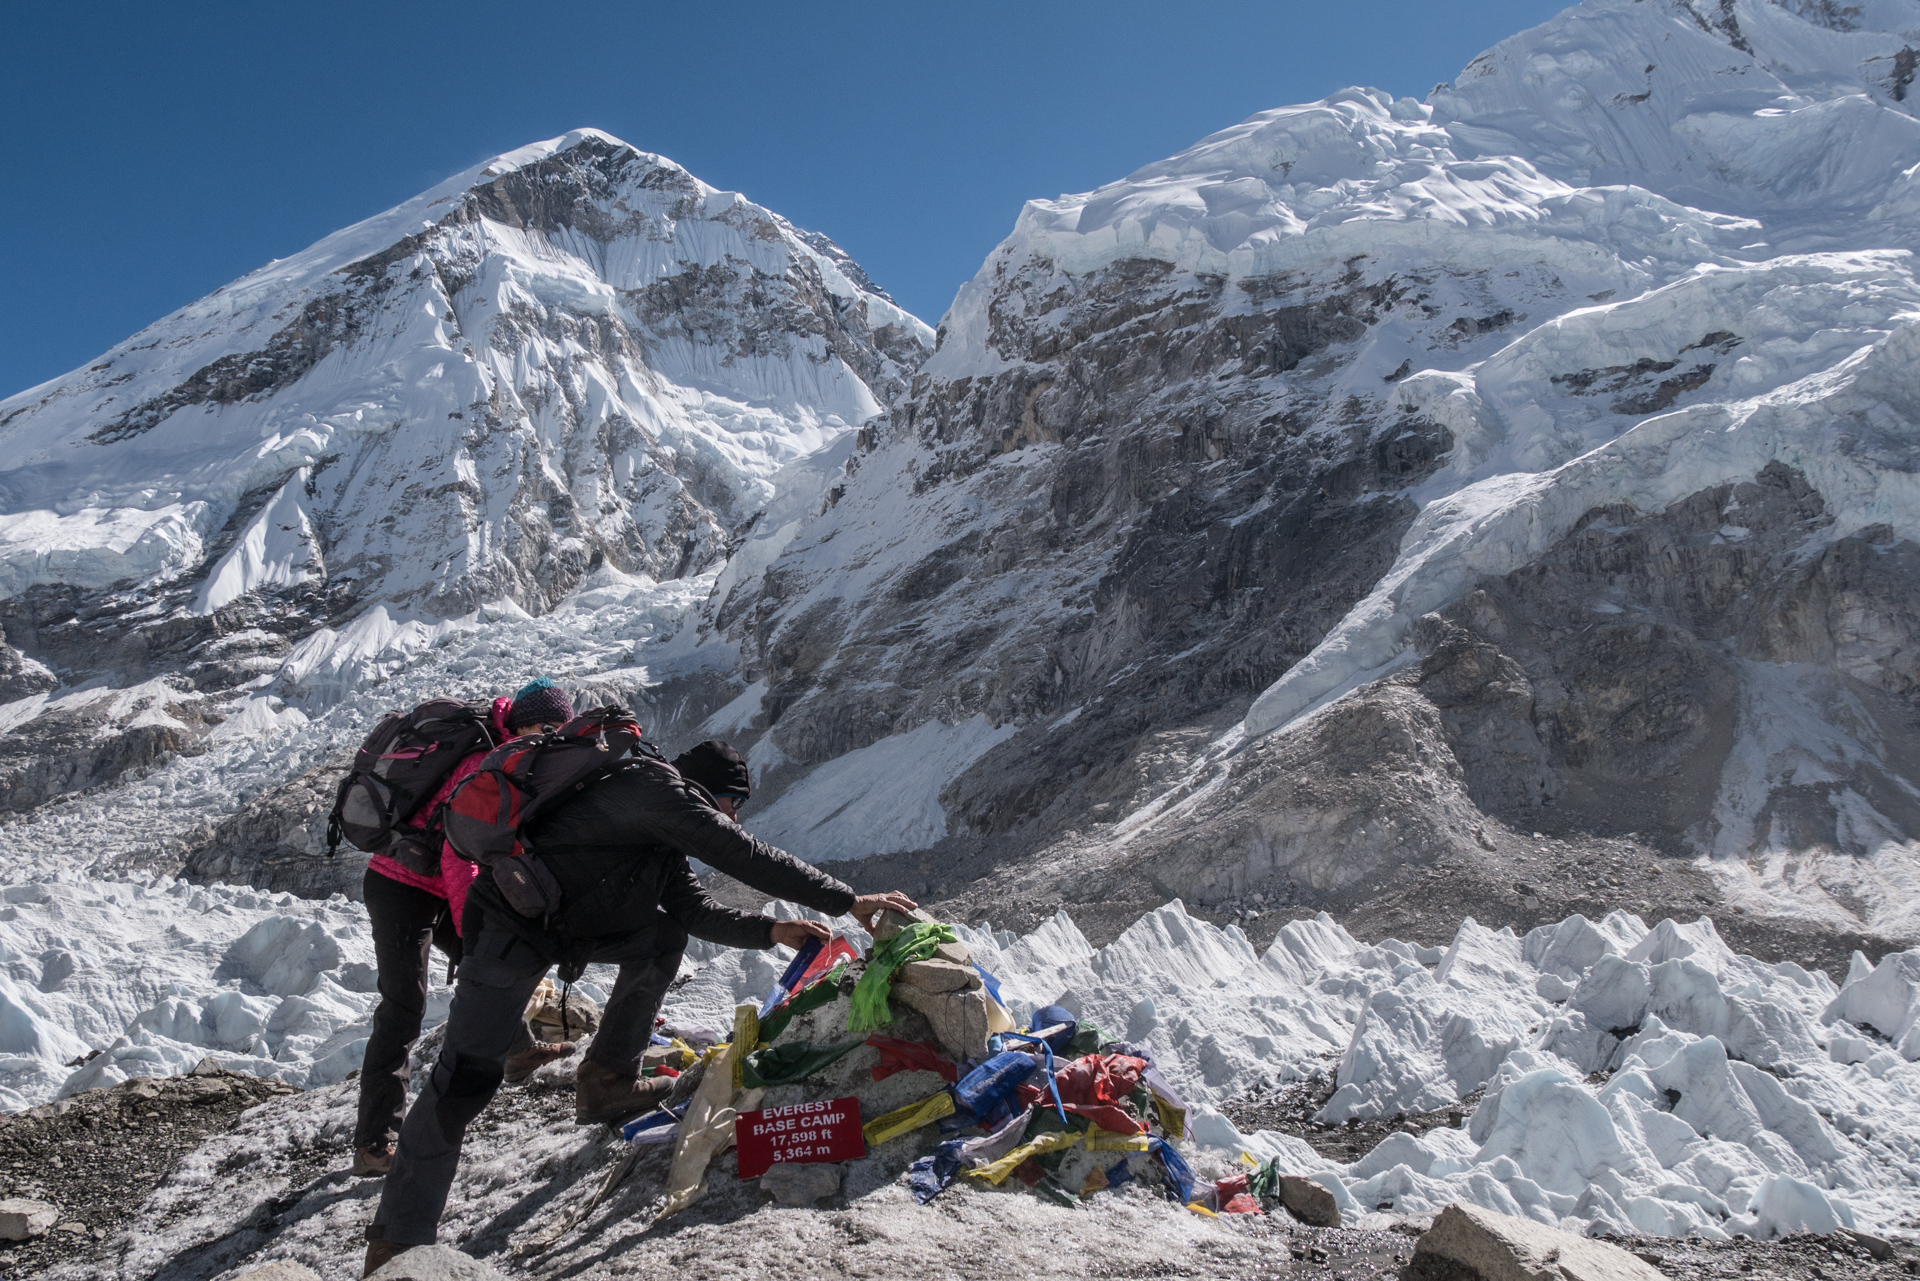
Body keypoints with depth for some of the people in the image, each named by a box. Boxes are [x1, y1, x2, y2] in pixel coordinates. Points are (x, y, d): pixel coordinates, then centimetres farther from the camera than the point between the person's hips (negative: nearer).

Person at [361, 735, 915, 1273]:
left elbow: (696, 908, 10)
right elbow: (746, 856, -23)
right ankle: (398, 1241, -12)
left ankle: (607, 1081, 15)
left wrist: (770, 930, -2)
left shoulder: (665, 835, 13)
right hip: (510, 927, -10)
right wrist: (848, 901, -20)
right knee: (468, 1075, -15)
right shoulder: (658, 787, -18)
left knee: (665, 936, 11)